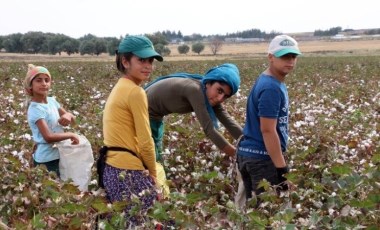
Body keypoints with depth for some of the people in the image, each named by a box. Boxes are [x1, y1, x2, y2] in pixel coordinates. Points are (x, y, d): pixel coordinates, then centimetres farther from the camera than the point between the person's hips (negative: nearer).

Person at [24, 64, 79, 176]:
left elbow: (73, 119, 9)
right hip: (47, 159, -8)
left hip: (58, 154, 8)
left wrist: (68, 116, -14)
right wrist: (70, 134, -19)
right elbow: (48, 137, -29)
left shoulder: (52, 101, 3)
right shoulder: (36, 109, -21)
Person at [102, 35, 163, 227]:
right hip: (128, 171, -10)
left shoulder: (119, 88, 15)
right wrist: (153, 172, 2)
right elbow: (145, 141, -13)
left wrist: (147, 169, 10)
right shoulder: (135, 92, -14)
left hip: (113, 167, 10)